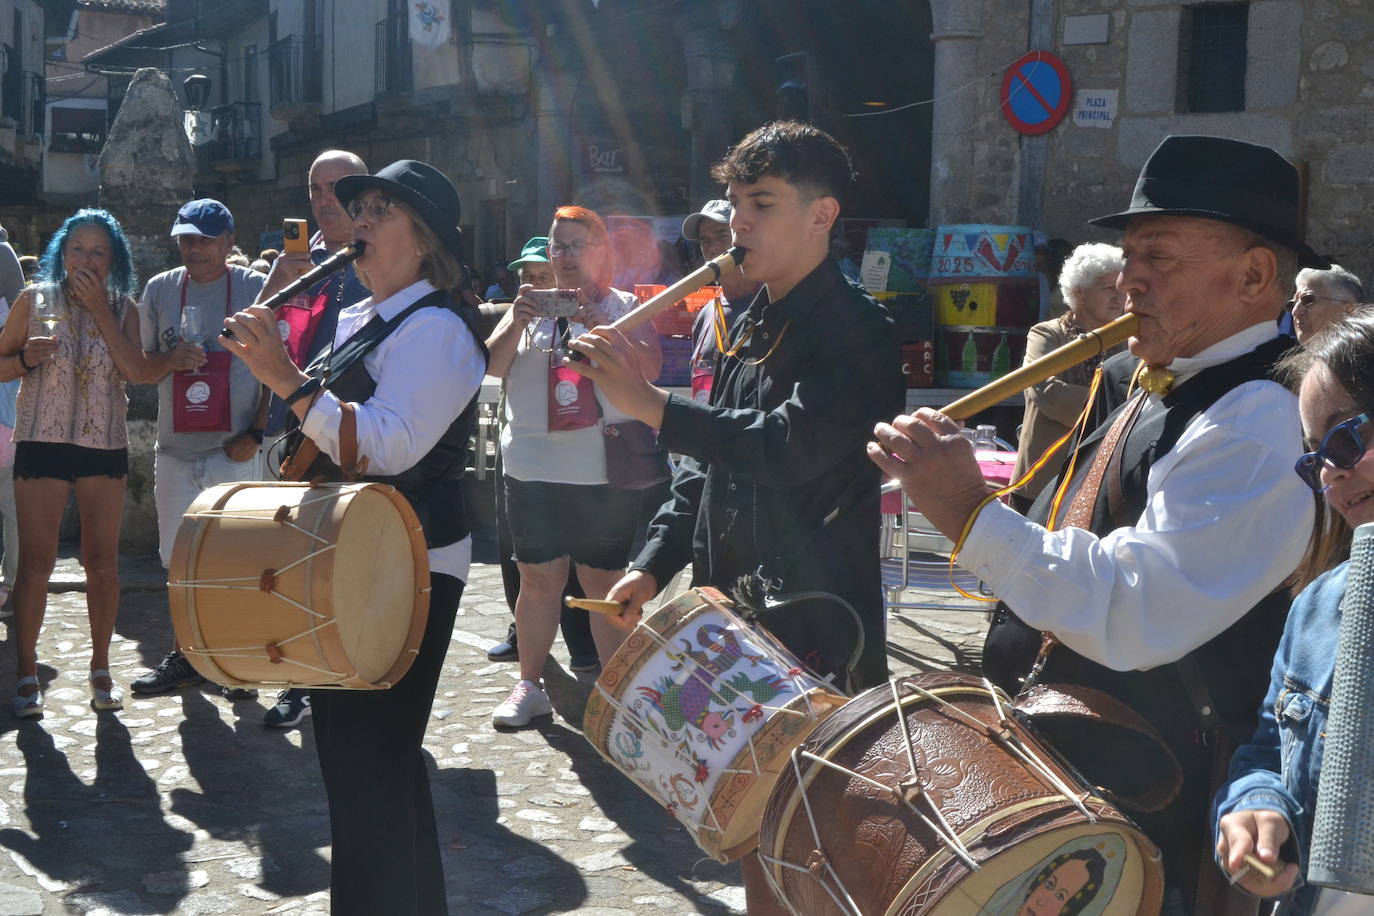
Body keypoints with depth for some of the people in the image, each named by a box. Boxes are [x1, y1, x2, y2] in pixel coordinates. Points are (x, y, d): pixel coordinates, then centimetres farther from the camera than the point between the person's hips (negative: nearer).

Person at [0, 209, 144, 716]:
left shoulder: (123, 308, 5)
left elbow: (134, 370, -10)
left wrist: (99, 309, -12)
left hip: (104, 445, 1)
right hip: (42, 441, -1)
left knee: (103, 561, 4)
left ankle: (100, 669, 16)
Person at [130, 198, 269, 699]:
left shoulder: (256, 289, -2)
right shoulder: (160, 289, 8)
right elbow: (141, 369, 13)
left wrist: (256, 434, -10)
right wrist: (170, 360, -9)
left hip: (236, 452, -4)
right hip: (176, 452, 4)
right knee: (181, 561, 12)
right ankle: (188, 654, 26)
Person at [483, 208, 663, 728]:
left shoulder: (624, 307, 7)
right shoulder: (532, 305, 13)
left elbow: (650, 367, -9)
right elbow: (494, 366, 1)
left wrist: (599, 324, -20)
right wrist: (517, 322, -16)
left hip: (605, 469, -2)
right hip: (534, 466, 2)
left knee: (604, 580, 3)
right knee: (539, 577, 4)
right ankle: (528, 687, 13)